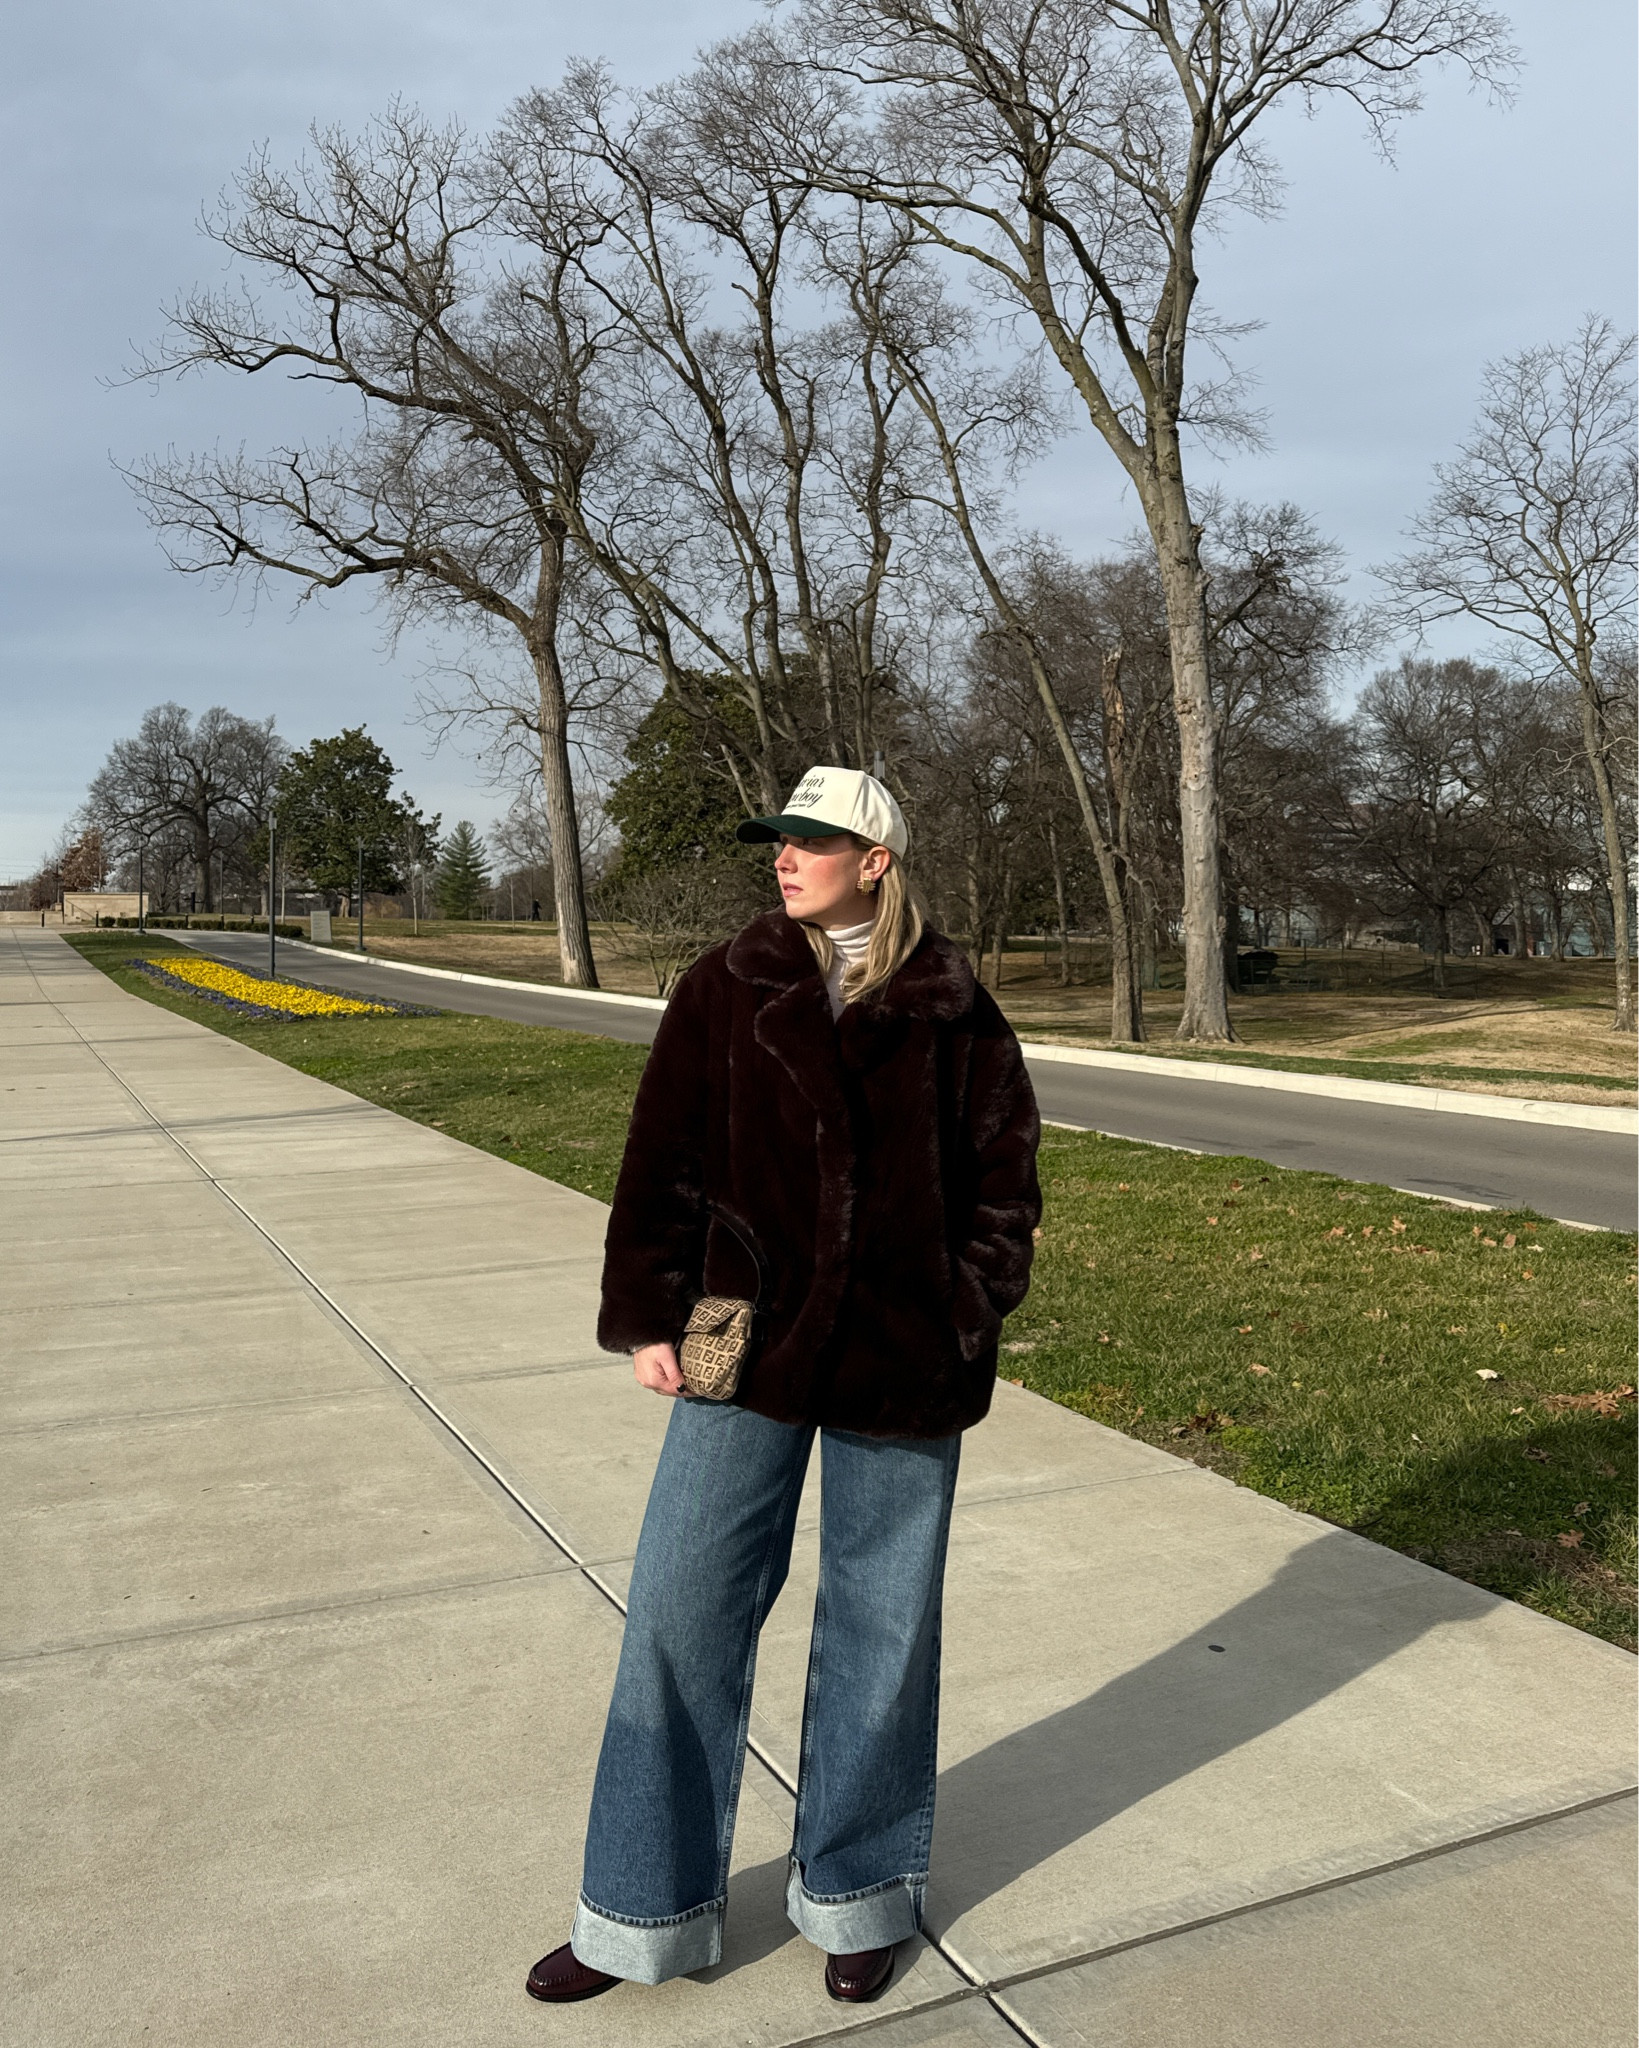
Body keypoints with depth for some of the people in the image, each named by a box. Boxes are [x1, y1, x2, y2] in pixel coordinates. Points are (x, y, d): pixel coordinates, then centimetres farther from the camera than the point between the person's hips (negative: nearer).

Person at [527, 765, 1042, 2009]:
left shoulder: (952, 1010, -1)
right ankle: (647, 1910, 24)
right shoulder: (728, 990, 0)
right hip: (749, 1348, 1)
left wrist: (965, 1316, -2)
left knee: (882, 1628, 12)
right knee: (682, 1614, 4)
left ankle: (856, 1895, 34)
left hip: (903, 1367, 0)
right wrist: (651, 1317, -3)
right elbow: (664, 1162, 1)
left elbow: (1004, 1177, 5)